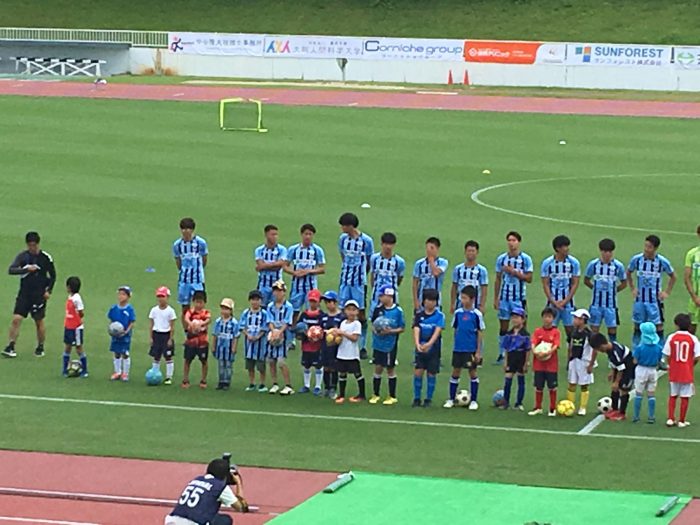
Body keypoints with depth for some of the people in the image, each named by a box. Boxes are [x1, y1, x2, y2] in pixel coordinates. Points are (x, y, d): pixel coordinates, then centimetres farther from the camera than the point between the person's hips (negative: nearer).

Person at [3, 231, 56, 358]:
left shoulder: (46, 258, -4)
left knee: (39, 321, 7)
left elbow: (53, 276, 7)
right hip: (24, 294, 1)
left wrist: (48, 291, -3)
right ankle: (10, 347, -6)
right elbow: (11, 270, -13)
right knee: (16, 319, -9)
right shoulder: (22, 256, -2)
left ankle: (40, 348, 22)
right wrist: (26, 269, -26)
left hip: (39, 295, -1)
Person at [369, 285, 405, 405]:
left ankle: (392, 397, 18)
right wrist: (375, 330, -10)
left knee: (390, 369, 7)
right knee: (378, 368, 7)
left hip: (390, 345, -3)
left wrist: (390, 331, -19)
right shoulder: (378, 309, -1)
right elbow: (373, 323, 11)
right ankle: (375, 395, 19)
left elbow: (402, 328, -5)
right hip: (378, 344, 3)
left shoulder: (398, 311, -11)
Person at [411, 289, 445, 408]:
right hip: (420, 349, 1)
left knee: (431, 374, 3)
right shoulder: (419, 315, 0)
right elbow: (416, 330, -10)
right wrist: (417, 344, -29)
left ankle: (428, 399, 15)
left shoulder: (439, 316, -5)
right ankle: (417, 399, 6)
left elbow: (438, 331, -17)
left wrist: (429, 344, -33)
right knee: (418, 372, -5)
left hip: (433, 349, -1)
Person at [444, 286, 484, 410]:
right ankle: (451, 399, 16)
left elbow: (480, 333, -5)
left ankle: (473, 401, 13)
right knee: (455, 372, 8)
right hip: (458, 348, 3)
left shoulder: (477, 314, -8)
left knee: (473, 372, 4)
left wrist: (478, 351, -6)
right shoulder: (458, 313, 1)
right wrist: (456, 343, 11)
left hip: (471, 350, -3)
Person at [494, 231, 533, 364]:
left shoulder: (525, 259, -2)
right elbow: (498, 280, 10)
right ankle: (501, 354, 12)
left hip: (519, 298, -3)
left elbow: (529, 278, -6)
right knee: (503, 327, 6)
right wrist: (495, 298, 7)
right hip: (504, 297, 3)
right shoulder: (501, 258, 7)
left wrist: (514, 272, -16)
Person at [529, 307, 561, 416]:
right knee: (539, 386, 9)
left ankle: (552, 409, 15)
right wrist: (535, 352, -25)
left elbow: (556, 346, -13)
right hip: (538, 363, 2)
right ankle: (538, 408, 22)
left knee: (552, 387, 4)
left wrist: (547, 353, -29)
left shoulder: (556, 332, -4)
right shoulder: (537, 331, 3)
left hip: (551, 364, -2)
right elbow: (533, 344, -5)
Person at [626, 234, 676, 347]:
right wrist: (632, 289, 6)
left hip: (655, 299, -2)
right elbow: (629, 273, 13)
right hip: (640, 299, 2)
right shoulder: (636, 259, -6)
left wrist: (667, 292, 0)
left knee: (658, 326, -1)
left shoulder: (662, 262, -10)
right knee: (638, 326, 9)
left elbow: (673, 277, 6)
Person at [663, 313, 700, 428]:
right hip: (687, 373, -1)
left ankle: (670, 419, 13)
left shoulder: (671, 337, -7)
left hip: (674, 372, 1)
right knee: (685, 397, 8)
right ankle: (682, 421, 13)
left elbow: (667, 355, -6)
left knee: (672, 396, 16)